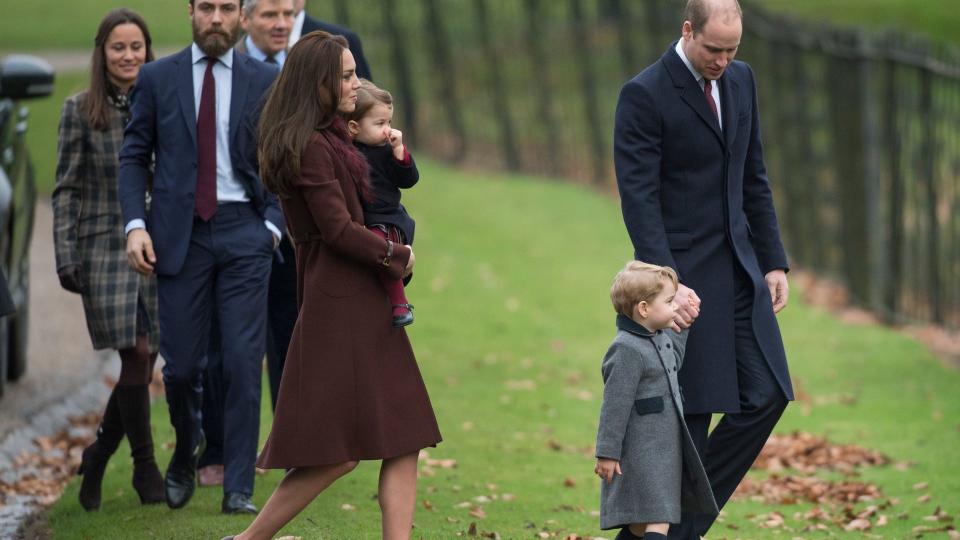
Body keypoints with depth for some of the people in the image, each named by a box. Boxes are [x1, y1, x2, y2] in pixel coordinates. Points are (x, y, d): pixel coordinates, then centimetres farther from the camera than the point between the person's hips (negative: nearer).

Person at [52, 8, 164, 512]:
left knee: (143, 361, 1)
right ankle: (144, 465, 4)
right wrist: (65, 258, -7)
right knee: (135, 355, -9)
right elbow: (66, 189, 0)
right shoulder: (80, 110, 0)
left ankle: (97, 457, 19)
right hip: (105, 244, -3)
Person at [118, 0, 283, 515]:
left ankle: (238, 488, -1)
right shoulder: (157, 78, 5)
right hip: (179, 234, 0)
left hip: (243, 231, 0)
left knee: (243, 363, -6)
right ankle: (186, 453, 31)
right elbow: (133, 157, 6)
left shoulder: (266, 81, 5)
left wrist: (273, 223, -3)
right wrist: (135, 224, -5)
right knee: (181, 365, 1)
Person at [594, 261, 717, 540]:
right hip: (642, 451, -9)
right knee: (658, 517, -16)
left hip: (665, 444, 9)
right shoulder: (627, 350, -20)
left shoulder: (661, 337, 10)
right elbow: (615, 404, -19)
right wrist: (607, 453, -18)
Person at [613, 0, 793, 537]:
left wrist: (774, 261, 10)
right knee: (691, 413, -4)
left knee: (766, 397, 2)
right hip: (684, 276, -7)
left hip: (740, 271, 7)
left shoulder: (741, 80, 9)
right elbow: (639, 198, -17)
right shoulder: (645, 94, -12)